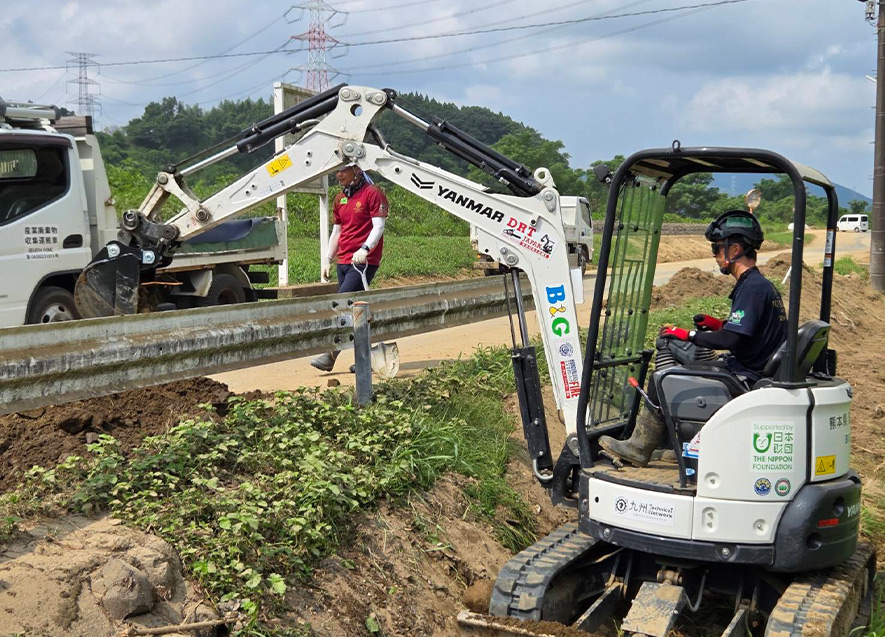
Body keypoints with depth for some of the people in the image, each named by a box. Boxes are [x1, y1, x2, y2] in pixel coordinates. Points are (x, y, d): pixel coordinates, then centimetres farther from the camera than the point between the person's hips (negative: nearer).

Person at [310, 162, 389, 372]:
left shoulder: (373, 193, -5)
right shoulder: (340, 198, 17)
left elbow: (378, 226, -12)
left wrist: (364, 249, -26)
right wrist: (328, 259, 16)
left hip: (364, 261, -8)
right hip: (343, 261, 8)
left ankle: (329, 355, -17)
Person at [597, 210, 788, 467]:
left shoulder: (752, 288, -19)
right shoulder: (760, 284, 14)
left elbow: (731, 340, -26)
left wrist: (689, 334, -14)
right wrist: (720, 325, 10)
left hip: (745, 379, -11)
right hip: (753, 372, 11)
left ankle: (638, 448, 0)